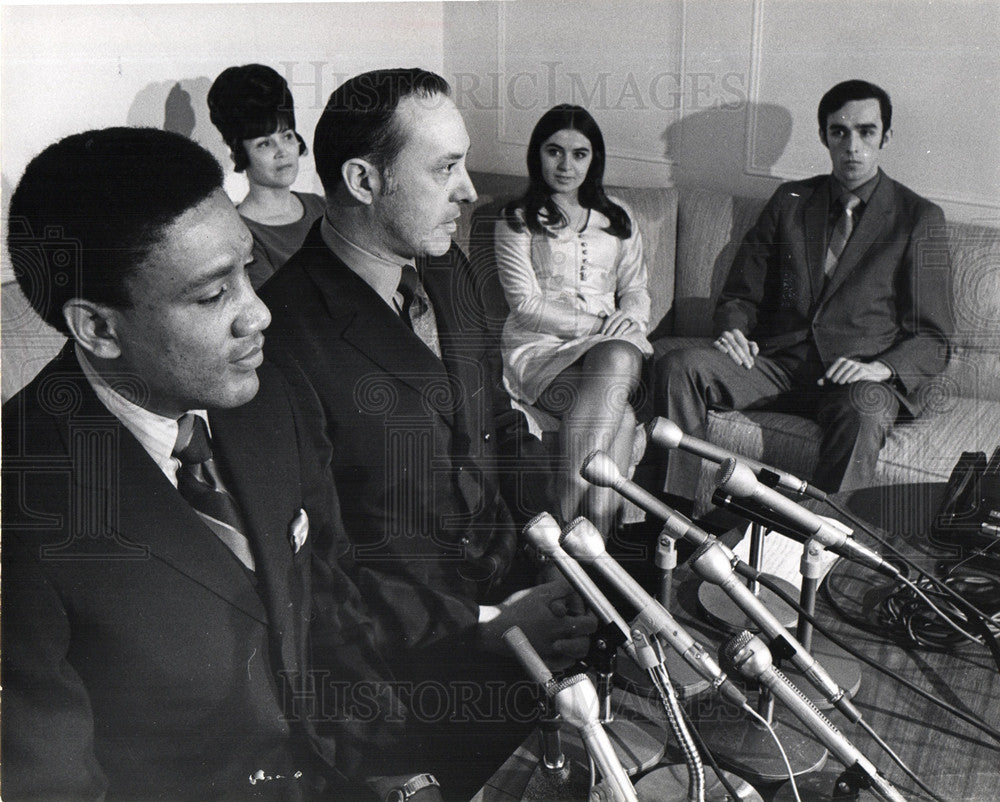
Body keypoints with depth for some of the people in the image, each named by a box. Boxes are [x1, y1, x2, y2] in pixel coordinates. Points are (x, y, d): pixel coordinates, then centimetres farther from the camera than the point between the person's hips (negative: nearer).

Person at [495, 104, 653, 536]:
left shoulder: (617, 218, 22)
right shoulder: (517, 220, 8)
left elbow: (636, 287, 20)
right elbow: (526, 306, -2)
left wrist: (630, 314, -6)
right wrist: (597, 325, -12)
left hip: (614, 344, 3)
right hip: (540, 345, -3)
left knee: (618, 359, -36)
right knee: (619, 414, -33)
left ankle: (568, 514, -39)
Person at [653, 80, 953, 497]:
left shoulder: (919, 218, 7)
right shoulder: (790, 201, 17)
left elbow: (932, 341, 3)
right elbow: (740, 294, 18)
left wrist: (880, 368, -18)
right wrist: (733, 331, -6)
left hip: (863, 375, -2)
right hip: (778, 363, 3)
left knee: (864, 409, -38)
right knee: (677, 366, -23)